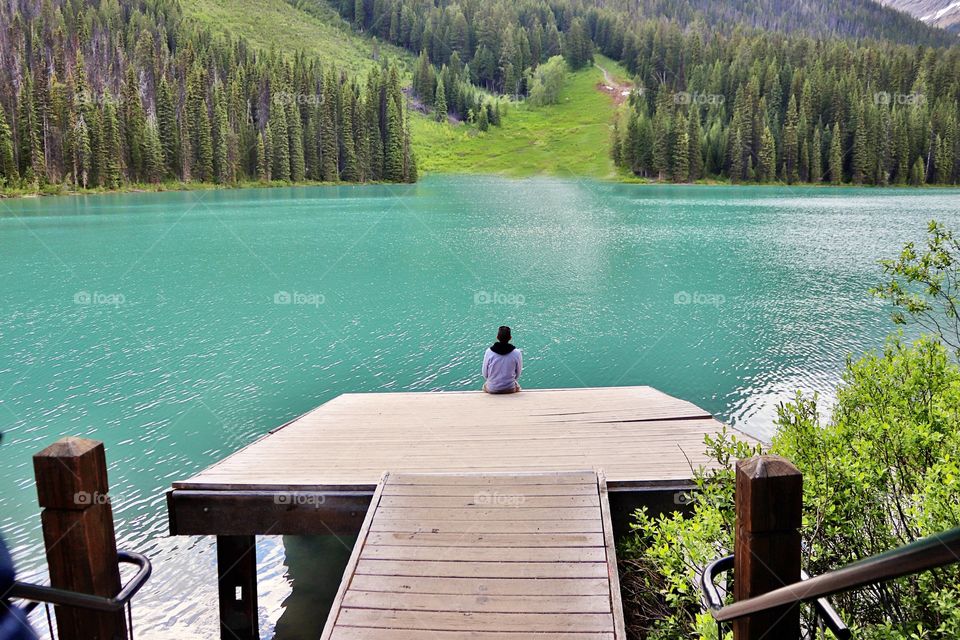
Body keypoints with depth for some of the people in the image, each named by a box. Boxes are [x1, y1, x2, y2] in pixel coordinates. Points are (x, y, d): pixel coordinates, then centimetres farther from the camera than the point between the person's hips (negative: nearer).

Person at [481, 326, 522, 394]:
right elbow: (517, 374, -3)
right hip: (510, 389, 0)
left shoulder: (489, 352, -16)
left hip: (492, 389, 0)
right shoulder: (517, 353, -16)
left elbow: (485, 374, -5)